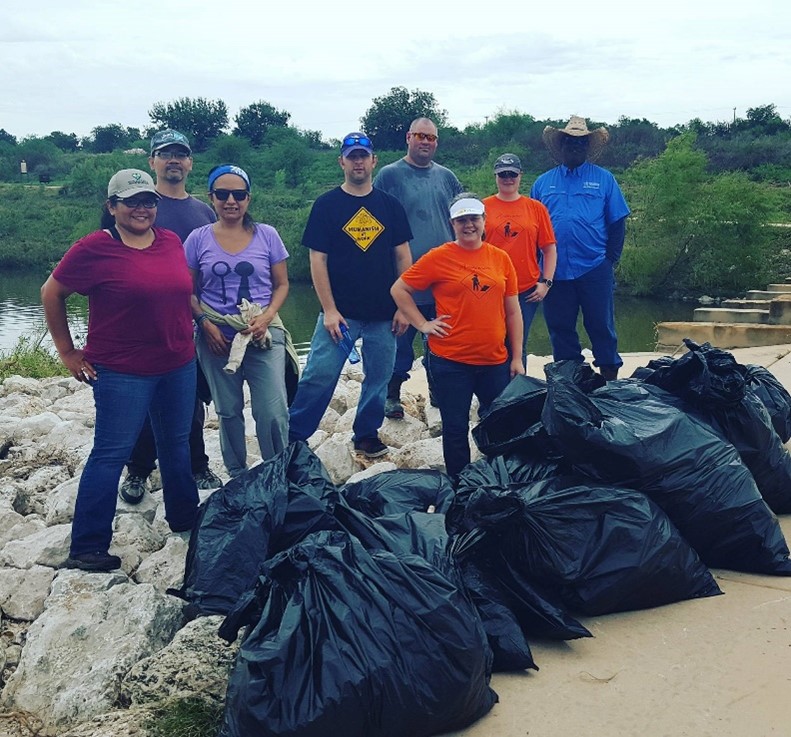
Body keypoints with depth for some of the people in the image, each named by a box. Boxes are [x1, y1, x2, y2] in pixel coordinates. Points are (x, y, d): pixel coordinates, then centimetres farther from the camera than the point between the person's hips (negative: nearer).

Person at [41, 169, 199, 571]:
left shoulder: (171, 241, 4)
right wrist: (67, 351, -2)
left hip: (179, 366, 6)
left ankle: (184, 518, 35)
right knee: (111, 454, -1)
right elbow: (51, 294, -3)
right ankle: (87, 548, 8)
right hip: (122, 372, -6)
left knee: (176, 444, 18)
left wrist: (191, 333, 14)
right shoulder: (95, 248, -12)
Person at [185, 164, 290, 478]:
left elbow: (281, 284, 6)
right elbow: (188, 291, 7)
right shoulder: (198, 239, 3)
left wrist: (266, 317, -11)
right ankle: (237, 475, 28)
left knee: (273, 412, -9)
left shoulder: (266, 235, 2)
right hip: (217, 338, 1)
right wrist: (204, 323, -8)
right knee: (228, 412, 12)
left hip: (263, 335, -1)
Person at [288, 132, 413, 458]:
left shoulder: (390, 205, 7)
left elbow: (402, 257, 8)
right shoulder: (326, 205, 0)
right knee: (319, 376, -5)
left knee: (379, 378, 10)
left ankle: (367, 434, 27)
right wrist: (329, 310, -9)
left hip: (383, 314, 3)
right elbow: (318, 260, -3)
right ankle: (291, 438, 6)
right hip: (340, 312, -3)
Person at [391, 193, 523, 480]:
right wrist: (423, 324, -4)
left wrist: (517, 358, 7)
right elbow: (399, 290, 2)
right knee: (456, 429, 6)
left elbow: (512, 311, 9)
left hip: (496, 361, 3)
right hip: (451, 362, -3)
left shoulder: (500, 258, 6)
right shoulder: (439, 257, -4)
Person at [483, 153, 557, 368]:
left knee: (519, 347, 8)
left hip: (527, 291, 1)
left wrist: (546, 282, -1)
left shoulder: (536, 208, 6)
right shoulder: (483, 207, 3)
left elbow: (549, 249, 7)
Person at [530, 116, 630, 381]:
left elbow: (617, 223, 5)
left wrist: (611, 259, -4)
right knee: (560, 329, 8)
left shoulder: (604, 179, 6)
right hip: (555, 271, 2)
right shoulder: (543, 182, 11)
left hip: (594, 269, -2)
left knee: (601, 326, 2)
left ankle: (610, 377, 13)